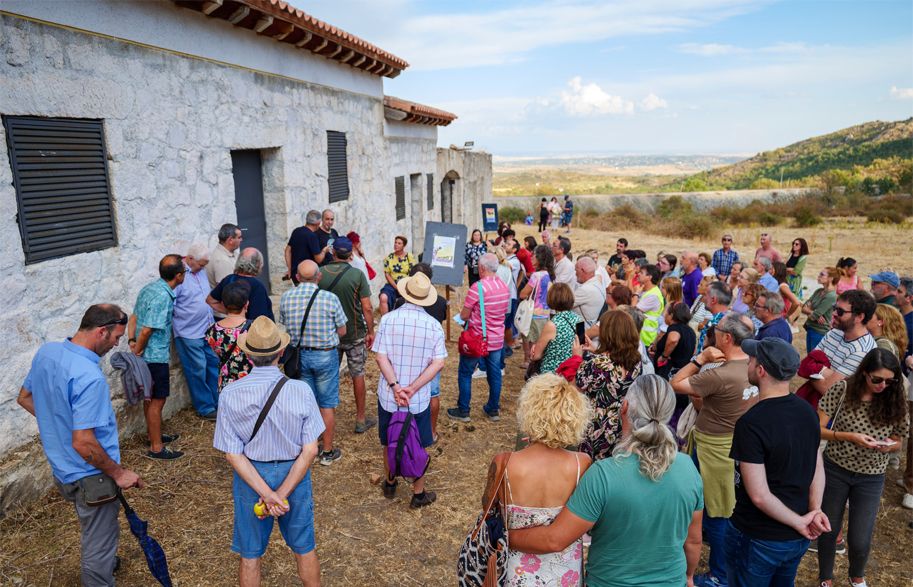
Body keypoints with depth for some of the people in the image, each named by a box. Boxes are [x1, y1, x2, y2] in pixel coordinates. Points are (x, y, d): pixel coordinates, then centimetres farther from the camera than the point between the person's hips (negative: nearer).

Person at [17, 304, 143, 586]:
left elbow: (25, 398, 11)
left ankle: (101, 562, 57)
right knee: (99, 545, 11)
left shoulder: (46, 351, -5)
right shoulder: (90, 377, -33)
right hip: (90, 477, -9)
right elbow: (83, 443, -31)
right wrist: (118, 473, -18)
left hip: (61, 467, 9)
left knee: (92, 531, 34)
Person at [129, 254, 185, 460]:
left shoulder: (150, 287, 7)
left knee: (150, 397, 21)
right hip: (155, 357, -10)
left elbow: (134, 317, 9)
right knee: (157, 401, 0)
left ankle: (154, 435, 36)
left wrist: (132, 341, -1)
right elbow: (147, 330, -24)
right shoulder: (163, 297, -24)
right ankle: (156, 448, 9)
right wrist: (138, 351, -10)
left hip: (147, 355, 10)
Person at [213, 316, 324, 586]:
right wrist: (282, 493, -14)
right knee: (305, 548, 21)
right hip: (294, 474, 0)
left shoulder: (230, 394, -18)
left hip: (250, 477, 1)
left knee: (250, 555, 21)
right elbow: (310, 450, -19)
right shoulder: (300, 390, -19)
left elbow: (233, 454, -17)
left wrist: (267, 494, -17)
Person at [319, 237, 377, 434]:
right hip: (354, 334, -2)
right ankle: (360, 420, 19)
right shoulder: (357, 275, -13)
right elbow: (367, 308, -14)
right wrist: (370, 331, -1)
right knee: (358, 375, 10)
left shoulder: (320, 273, -6)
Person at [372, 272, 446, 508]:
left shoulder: (388, 319, -13)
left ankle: (390, 484, 41)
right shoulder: (434, 325, -11)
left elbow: (381, 356, -16)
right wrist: (413, 389, -16)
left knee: (389, 443, 22)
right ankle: (418, 494, 28)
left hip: (389, 395, 1)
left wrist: (395, 386, -17)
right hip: (419, 399, -1)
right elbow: (438, 362, -14)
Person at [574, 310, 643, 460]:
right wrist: (593, 353, 12)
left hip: (598, 430, -6)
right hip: (625, 429, 6)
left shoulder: (597, 362, -24)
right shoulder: (636, 360, -5)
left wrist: (579, 356, 1)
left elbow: (580, 386, -10)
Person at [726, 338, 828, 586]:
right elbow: (818, 468, 5)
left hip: (757, 539, -7)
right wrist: (814, 510, -7)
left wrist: (800, 522, -13)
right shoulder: (808, 411, -3)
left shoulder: (750, 423, -28)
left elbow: (759, 496, -27)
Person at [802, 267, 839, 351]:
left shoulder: (831, 296, -18)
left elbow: (813, 316, -20)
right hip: (810, 329, 7)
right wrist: (812, 312, -16)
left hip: (820, 332, -7)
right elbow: (803, 307, 2)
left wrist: (808, 311, 0)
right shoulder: (818, 291, 5)